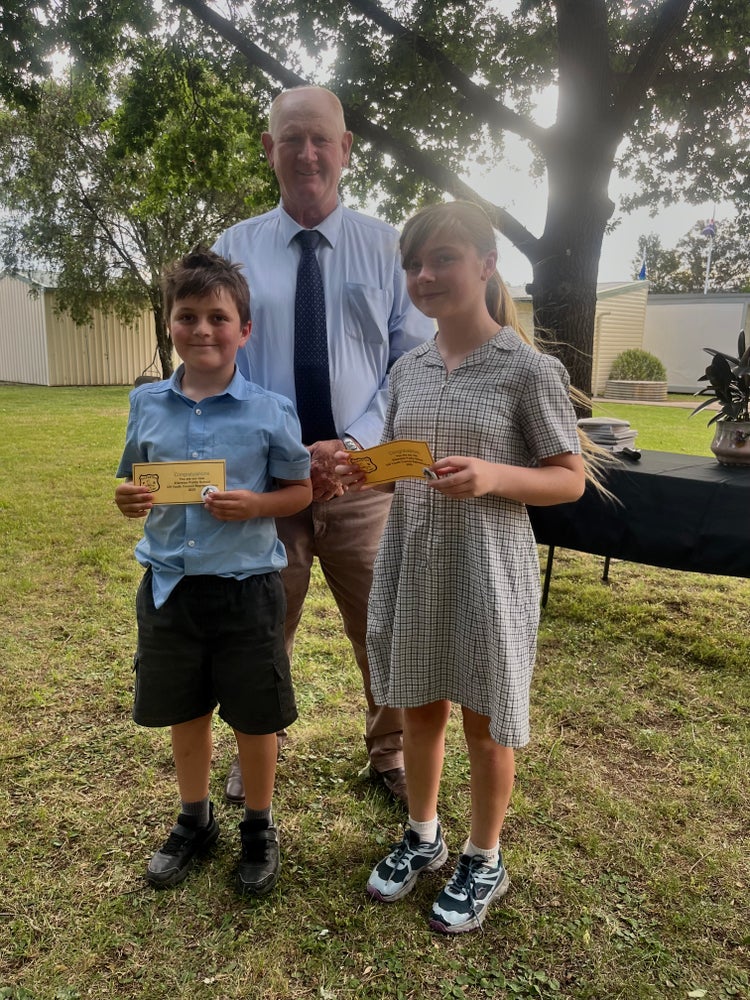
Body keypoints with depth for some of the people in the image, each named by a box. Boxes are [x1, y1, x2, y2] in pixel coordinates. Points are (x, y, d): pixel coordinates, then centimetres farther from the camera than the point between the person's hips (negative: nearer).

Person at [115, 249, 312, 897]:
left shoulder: (270, 411, -9)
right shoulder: (146, 404, 2)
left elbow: (300, 490, -2)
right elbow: (132, 480, 12)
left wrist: (254, 505, -20)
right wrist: (129, 499, -11)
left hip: (246, 587, -3)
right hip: (169, 586, 4)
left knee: (254, 718, 12)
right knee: (185, 712, 19)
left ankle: (260, 829, 37)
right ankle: (195, 820, 44)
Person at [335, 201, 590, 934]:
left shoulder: (529, 370, -10)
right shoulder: (406, 371, 6)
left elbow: (570, 480, -8)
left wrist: (493, 475, -25)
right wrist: (364, 473, -8)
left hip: (487, 571, -5)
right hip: (412, 565, 5)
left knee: (485, 721, 11)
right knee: (418, 707, 18)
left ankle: (484, 860, 36)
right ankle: (423, 837, 43)